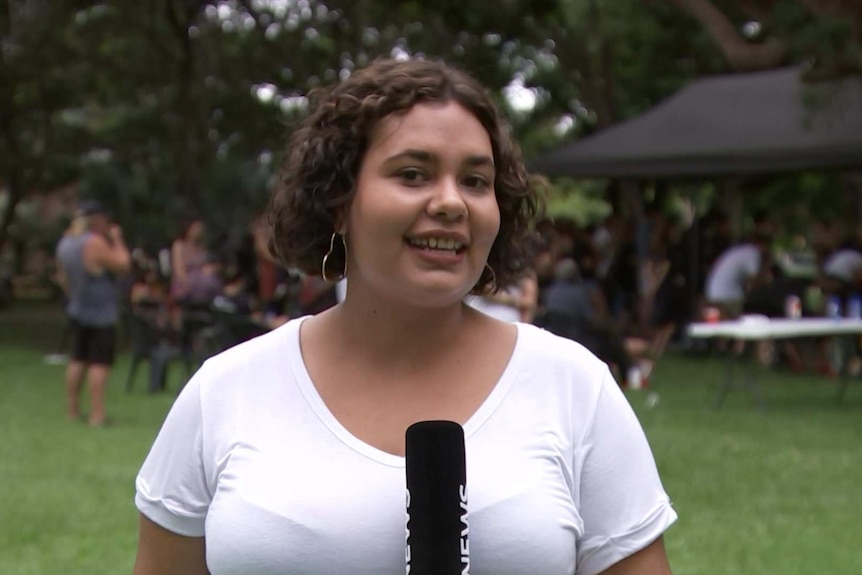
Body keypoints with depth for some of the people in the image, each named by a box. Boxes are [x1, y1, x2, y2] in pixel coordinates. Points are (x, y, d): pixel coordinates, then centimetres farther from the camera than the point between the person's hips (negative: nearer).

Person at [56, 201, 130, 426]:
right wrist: (117, 240, -5)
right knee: (100, 363, -6)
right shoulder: (95, 243, -20)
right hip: (100, 313, -8)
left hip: (78, 312, 8)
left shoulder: (65, 244, 8)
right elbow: (123, 265, -16)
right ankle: (97, 415, -9)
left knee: (78, 359, 14)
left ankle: (72, 410, 18)